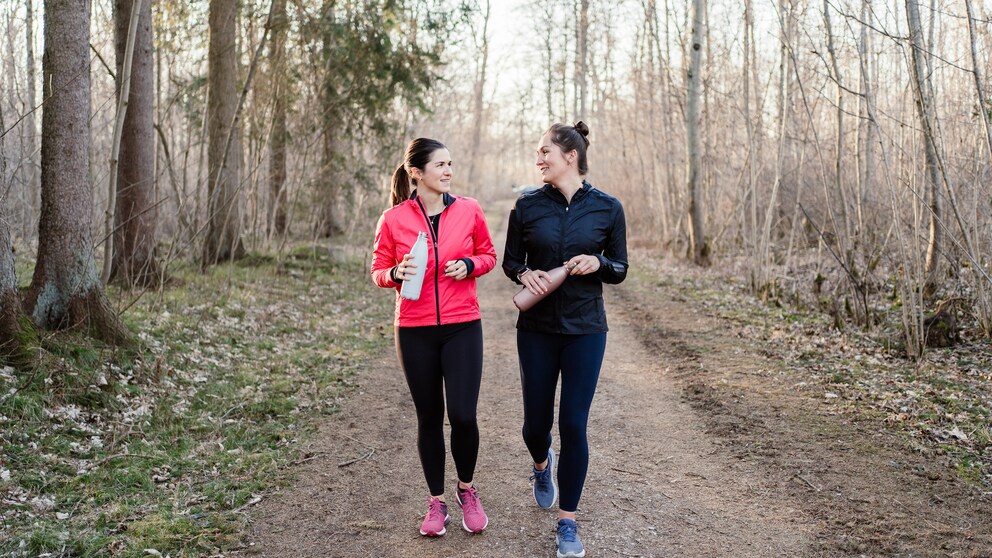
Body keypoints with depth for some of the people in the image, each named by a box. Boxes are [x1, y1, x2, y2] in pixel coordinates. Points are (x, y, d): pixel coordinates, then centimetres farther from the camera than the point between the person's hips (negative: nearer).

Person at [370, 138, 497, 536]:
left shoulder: (468, 210, -2)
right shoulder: (393, 219, -4)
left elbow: (488, 255, 10)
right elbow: (378, 272, 4)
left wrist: (469, 265, -11)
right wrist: (396, 274, -18)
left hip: (462, 328, 0)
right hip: (415, 332, 0)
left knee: (463, 415, -7)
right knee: (429, 417, 10)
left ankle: (467, 490, 23)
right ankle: (436, 502, 27)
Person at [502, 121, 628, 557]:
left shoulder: (607, 208, -3)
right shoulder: (527, 206, -1)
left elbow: (620, 271, 5)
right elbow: (510, 260, 7)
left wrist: (598, 263, -16)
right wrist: (526, 273, -14)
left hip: (585, 329, -1)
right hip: (536, 329, 2)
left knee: (573, 425, -3)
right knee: (536, 422, 10)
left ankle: (567, 523, 14)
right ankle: (542, 466, 48)